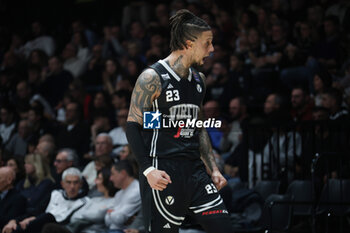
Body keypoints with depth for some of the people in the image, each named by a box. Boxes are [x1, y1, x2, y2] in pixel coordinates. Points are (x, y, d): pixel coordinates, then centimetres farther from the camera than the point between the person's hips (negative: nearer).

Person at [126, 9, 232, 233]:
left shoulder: (198, 79, 15)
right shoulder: (153, 78, -9)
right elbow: (133, 127, -10)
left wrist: (213, 169, 17)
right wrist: (148, 170, -21)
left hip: (194, 168, 7)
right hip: (163, 172, -7)